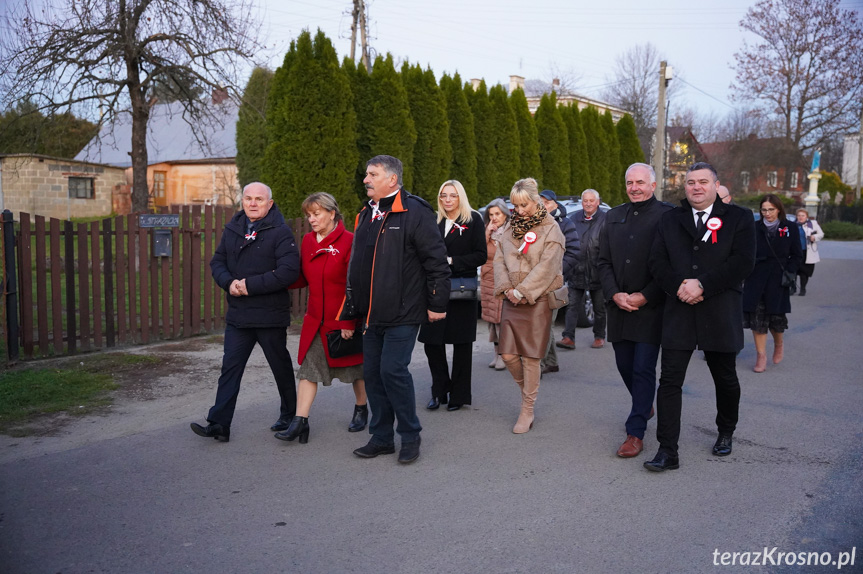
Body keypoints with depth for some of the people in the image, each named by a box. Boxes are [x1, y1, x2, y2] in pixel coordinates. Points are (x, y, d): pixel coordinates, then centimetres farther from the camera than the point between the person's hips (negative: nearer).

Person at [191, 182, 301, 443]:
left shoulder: (280, 231, -10)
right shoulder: (232, 229, 10)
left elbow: (288, 272, -20)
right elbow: (217, 262, 12)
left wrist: (251, 285, -20)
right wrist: (229, 283, -9)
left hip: (270, 316, -5)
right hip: (237, 314, 5)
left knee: (281, 367, 11)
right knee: (230, 367, 2)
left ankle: (290, 416, 29)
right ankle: (219, 424, 5)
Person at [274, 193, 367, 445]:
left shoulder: (349, 241, -14)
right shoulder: (308, 240, 6)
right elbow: (303, 278, 11)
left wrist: (349, 322, -17)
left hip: (344, 320, -5)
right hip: (315, 320, 5)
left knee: (355, 367, 12)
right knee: (309, 368, 0)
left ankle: (361, 410, 33)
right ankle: (300, 422, 1)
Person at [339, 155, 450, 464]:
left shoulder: (414, 213, -10)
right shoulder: (366, 215, 16)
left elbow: (437, 261, -11)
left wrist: (437, 304, -12)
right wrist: (350, 309, 21)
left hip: (402, 313, -8)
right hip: (372, 314, 8)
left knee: (393, 370, -10)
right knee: (372, 373, 10)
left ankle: (410, 436, 9)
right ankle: (381, 438, 23)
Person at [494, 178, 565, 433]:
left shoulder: (550, 229, -4)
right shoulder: (510, 226, 12)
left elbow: (547, 266, -12)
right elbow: (499, 259, 9)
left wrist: (522, 292, -15)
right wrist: (506, 288, -6)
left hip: (537, 300, -5)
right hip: (511, 298, 5)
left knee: (530, 357, -1)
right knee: (508, 355, 1)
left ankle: (527, 410, 12)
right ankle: (527, 390, 28)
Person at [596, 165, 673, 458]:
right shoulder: (614, 216, 11)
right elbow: (603, 261, 10)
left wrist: (644, 297, -14)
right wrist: (615, 294, -4)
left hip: (651, 307, -5)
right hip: (619, 306, 5)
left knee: (643, 368, -4)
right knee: (624, 365, 14)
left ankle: (636, 432, 4)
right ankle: (644, 406, 41)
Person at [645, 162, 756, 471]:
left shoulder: (739, 218, 2)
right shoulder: (670, 219, 9)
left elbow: (743, 261, -10)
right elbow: (657, 261, 2)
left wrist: (702, 285, -18)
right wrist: (679, 285, -15)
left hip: (720, 314, -1)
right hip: (678, 311, 1)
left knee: (725, 379, 14)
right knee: (670, 380, -5)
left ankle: (725, 432, 40)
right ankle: (667, 452, -1)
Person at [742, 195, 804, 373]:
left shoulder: (790, 228, 2)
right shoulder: (754, 228, 5)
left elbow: (797, 255, 6)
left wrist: (789, 273, -7)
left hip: (778, 281, -1)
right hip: (756, 280, 1)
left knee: (776, 318, 2)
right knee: (757, 318, -1)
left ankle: (779, 344, 34)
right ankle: (761, 356, 10)